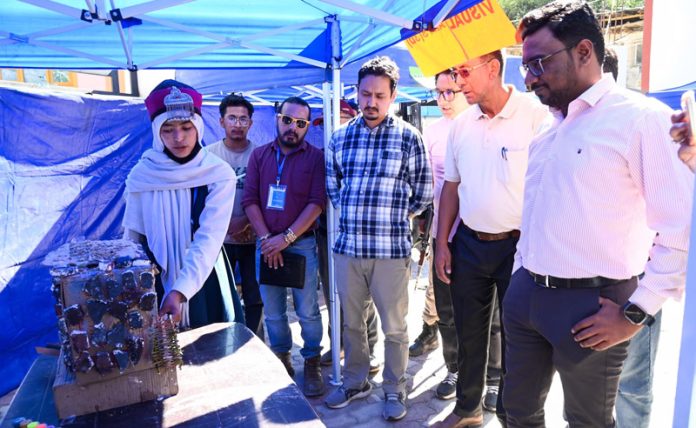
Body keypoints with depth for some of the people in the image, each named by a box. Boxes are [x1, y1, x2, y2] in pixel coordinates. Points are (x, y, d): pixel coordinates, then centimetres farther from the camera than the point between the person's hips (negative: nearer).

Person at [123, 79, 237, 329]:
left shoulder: (219, 174, -13)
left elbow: (209, 239, -20)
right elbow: (133, 239, 2)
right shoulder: (141, 175, -7)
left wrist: (180, 291, -31)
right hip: (156, 285, 1)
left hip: (204, 285, -1)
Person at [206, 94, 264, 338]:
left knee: (254, 298, 8)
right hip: (219, 238, 1)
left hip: (253, 239, -1)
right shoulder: (209, 154, 0)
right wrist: (227, 223, -8)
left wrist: (246, 221, -15)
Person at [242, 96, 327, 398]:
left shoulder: (315, 157, -2)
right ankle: (281, 361, 29)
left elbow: (317, 203, -9)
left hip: (301, 243, -3)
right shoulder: (259, 155, 7)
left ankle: (312, 364, 20)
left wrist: (286, 238, -13)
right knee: (272, 312, 11)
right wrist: (267, 238, -9)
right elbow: (250, 200, 2)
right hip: (266, 244, 3)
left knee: (307, 311, 2)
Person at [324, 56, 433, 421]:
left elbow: (423, 193, 2)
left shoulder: (408, 137, -3)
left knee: (394, 327, 9)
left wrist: (393, 217, 6)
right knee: (351, 322, 17)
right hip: (347, 246, 4)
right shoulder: (341, 136, 7)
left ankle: (395, 390, 29)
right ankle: (355, 382, 36)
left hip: (391, 249, -3)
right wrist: (351, 213, 11)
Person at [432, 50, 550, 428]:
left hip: (517, 244, -5)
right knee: (468, 333, 17)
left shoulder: (536, 116, -12)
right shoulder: (461, 124, 5)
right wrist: (442, 243, 7)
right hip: (468, 244, 5)